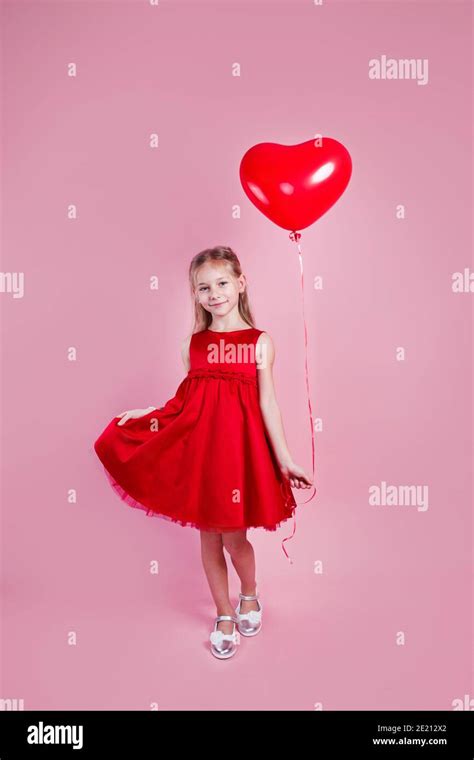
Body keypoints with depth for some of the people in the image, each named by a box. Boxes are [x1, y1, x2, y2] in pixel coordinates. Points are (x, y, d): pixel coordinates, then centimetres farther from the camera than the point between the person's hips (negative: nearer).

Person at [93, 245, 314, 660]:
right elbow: (186, 400, 9)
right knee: (208, 533, 12)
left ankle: (250, 595, 37)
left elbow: (267, 401, -2)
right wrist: (143, 413, 3)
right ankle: (225, 616, 34)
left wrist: (284, 458, -4)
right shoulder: (193, 344, 7)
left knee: (233, 535, 2)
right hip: (197, 442, 3)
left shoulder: (260, 341, -1)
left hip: (238, 442, -3)